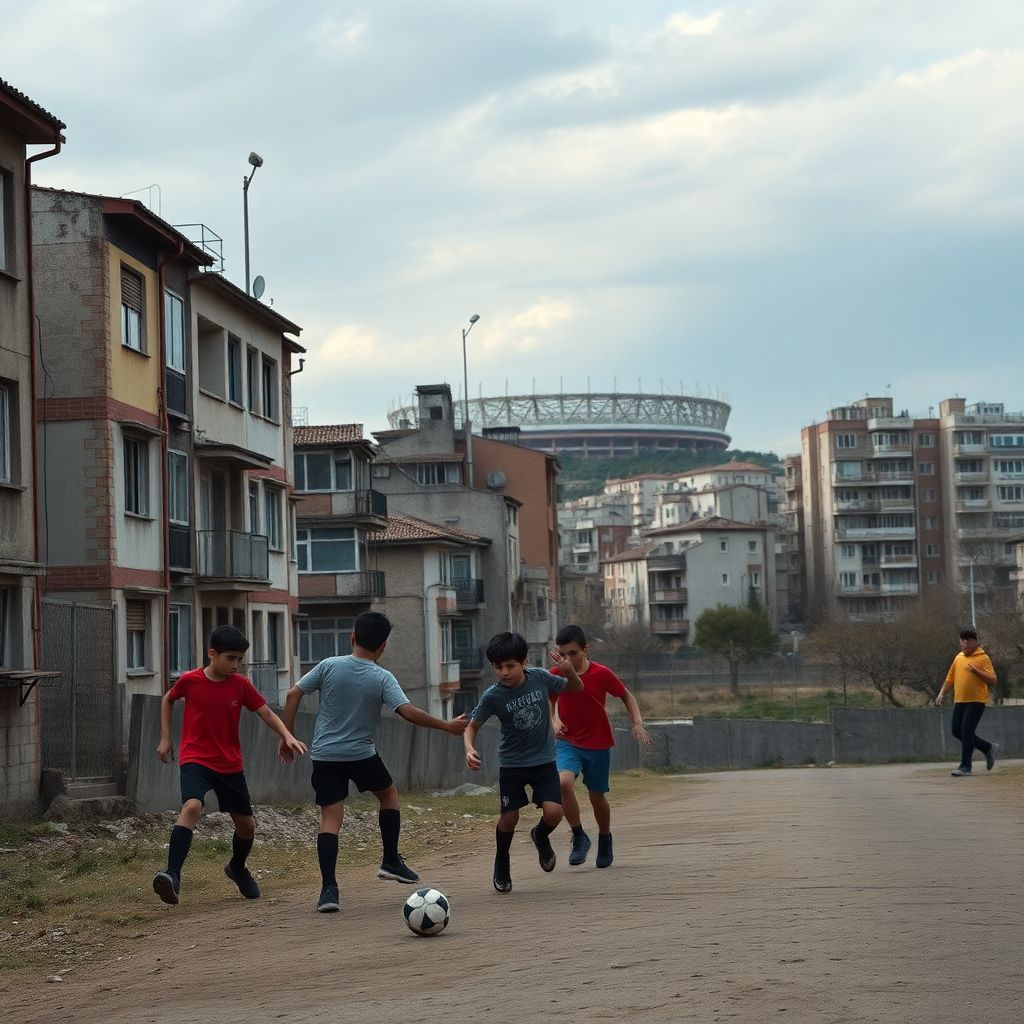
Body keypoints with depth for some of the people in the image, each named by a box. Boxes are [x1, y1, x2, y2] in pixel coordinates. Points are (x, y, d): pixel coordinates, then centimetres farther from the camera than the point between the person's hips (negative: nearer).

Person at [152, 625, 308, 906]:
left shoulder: (241, 685, -4)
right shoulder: (189, 680, -8)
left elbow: (267, 713, -3)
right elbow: (168, 700, 12)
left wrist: (287, 736, -21)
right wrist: (165, 738, 8)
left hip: (230, 764, 4)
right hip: (195, 759, -3)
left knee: (246, 823, 12)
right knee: (192, 806, -31)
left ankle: (237, 868, 43)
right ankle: (172, 875, -35)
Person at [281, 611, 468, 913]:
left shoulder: (329, 666, -3)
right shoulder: (383, 678, -9)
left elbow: (293, 695, -4)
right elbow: (408, 712, -18)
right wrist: (446, 726, -7)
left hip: (324, 755, 1)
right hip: (362, 754, -1)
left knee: (330, 817, -1)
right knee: (389, 795, 25)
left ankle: (328, 888, -13)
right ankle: (391, 862, 27)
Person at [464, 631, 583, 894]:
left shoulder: (540, 678, -11)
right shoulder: (493, 696, -16)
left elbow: (576, 688, 4)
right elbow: (473, 725, -4)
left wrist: (569, 671, -17)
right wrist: (469, 748, -24)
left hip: (544, 760, 1)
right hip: (512, 764, -1)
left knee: (553, 812, -15)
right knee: (509, 817, -3)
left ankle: (540, 836, 21)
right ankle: (502, 865, 25)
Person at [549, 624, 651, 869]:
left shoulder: (602, 674, -12)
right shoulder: (555, 675, -6)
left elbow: (626, 697, 2)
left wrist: (637, 723, -11)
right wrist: (554, 720, -6)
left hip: (598, 744, -1)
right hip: (568, 742, 1)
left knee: (597, 795, 9)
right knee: (564, 782, -26)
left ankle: (605, 840, 36)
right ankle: (579, 837, -10)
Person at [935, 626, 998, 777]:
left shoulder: (983, 658, -6)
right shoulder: (958, 657, 13)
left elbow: (992, 680, -11)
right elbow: (950, 678, 20)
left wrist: (977, 671, -22)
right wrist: (942, 693, 8)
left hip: (976, 701, -7)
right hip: (959, 701, 7)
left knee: (966, 730, -12)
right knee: (957, 731, 7)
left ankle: (965, 767, -5)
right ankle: (988, 748, 24)